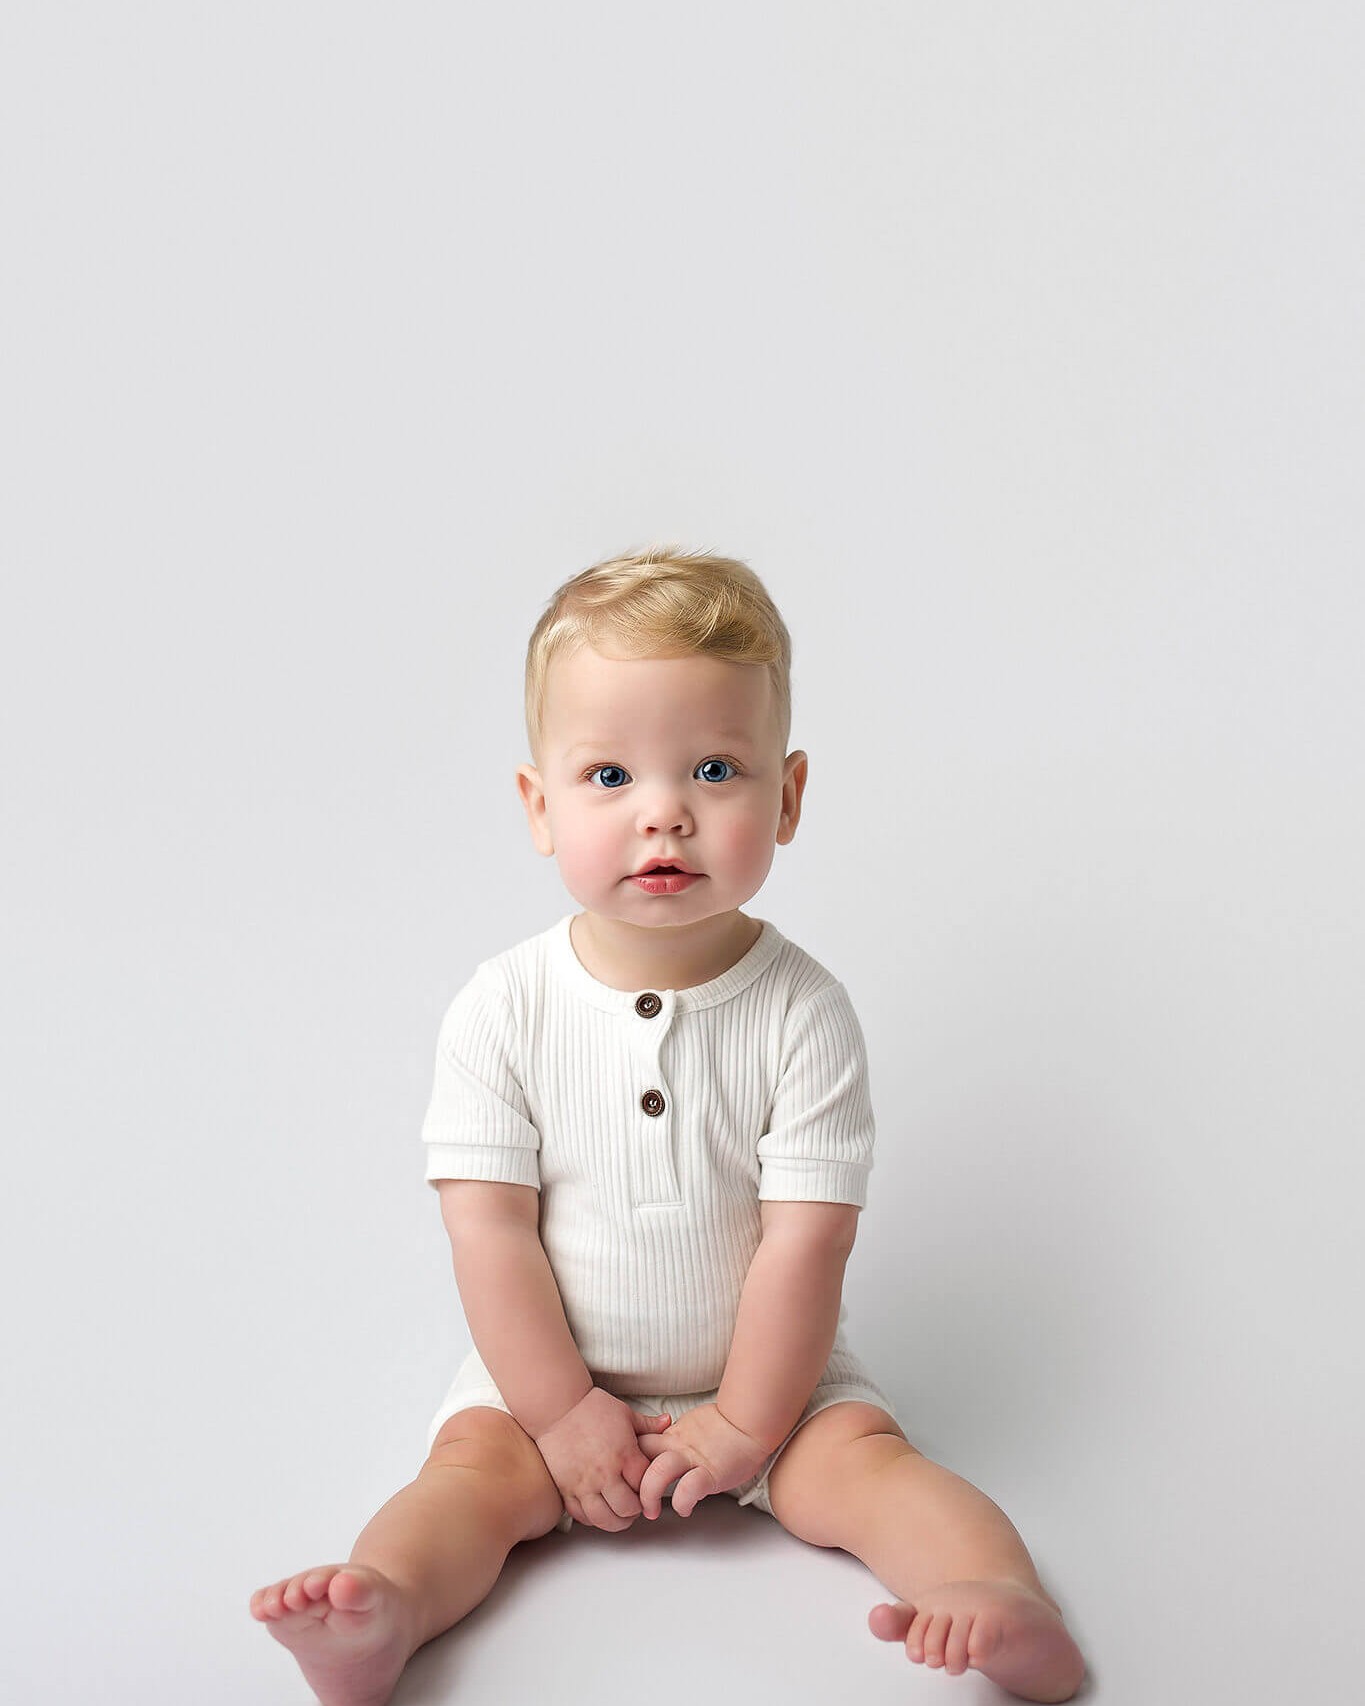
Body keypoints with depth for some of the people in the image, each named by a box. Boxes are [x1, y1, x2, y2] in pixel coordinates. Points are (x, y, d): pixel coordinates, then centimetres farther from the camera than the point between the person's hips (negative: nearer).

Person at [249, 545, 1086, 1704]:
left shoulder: (803, 1013, -16)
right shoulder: (503, 1010, -14)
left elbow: (806, 1236, -15)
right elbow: (491, 1229, -12)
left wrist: (747, 1422, -14)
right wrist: (560, 1410, -13)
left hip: (772, 1371, 0)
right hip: (552, 1368, 1)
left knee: (861, 1459, -21)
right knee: (476, 1462, -20)